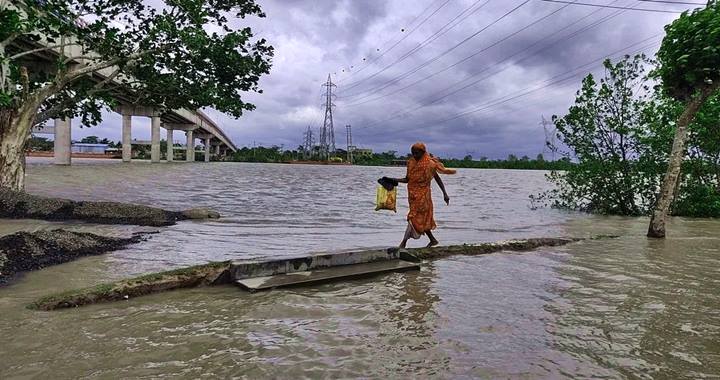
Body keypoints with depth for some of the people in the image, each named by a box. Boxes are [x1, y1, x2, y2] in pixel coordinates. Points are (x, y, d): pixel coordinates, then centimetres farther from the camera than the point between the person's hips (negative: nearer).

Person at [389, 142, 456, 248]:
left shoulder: (429, 163, -9)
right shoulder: (411, 163, 6)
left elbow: (437, 179, -4)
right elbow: (407, 179, 11)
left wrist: (445, 193, -6)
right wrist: (395, 180, -4)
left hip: (423, 194, -6)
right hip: (413, 194, 6)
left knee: (414, 217, -7)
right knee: (422, 218, 14)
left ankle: (404, 241, -8)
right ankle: (432, 240, 27)